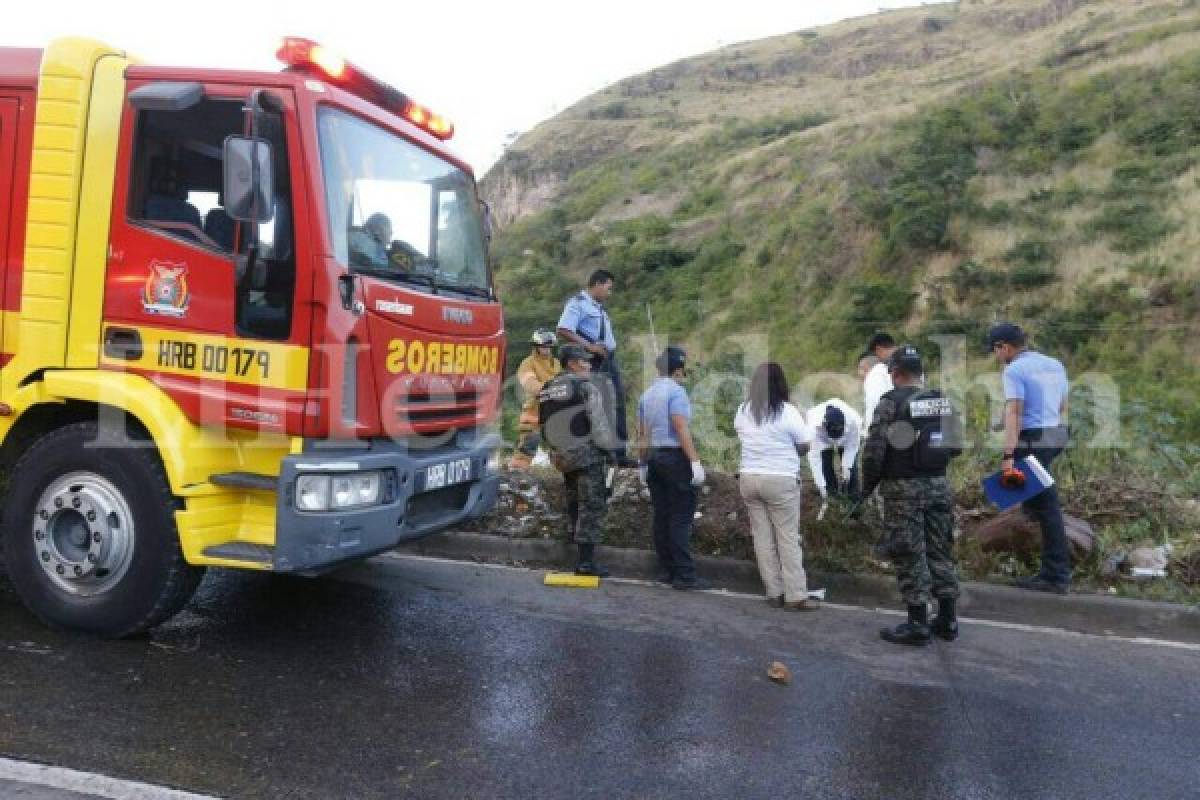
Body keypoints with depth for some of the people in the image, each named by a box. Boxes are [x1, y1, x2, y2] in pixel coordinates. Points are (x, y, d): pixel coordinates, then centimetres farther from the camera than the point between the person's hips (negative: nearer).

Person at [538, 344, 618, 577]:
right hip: (586, 454, -7)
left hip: (560, 456, 7)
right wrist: (607, 447, -1)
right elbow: (599, 423, -13)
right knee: (592, 506, -4)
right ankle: (586, 562, -6)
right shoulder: (585, 387, -10)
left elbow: (543, 424, 13)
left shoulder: (546, 390, 12)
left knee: (575, 503, 23)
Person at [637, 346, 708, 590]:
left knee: (661, 516, 10)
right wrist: (695, 461, -19)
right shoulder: (676, 391, -10)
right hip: (675, 457, -8)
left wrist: (642, 464, 22)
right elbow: (681, 428, -18)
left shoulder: (647, 394, 15)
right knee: (681, 517, -7)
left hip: (653, 457, 8)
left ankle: (665, 570, 14)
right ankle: (684, 575, -7)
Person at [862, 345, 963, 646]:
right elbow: (956, 445, 10)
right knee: (940, 552, 13)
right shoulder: (942, 401, 7)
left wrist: (868, 484, -2)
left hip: (903, 488, -6)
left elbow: (874, 448, -16)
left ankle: (918, 624, 5)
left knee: (910, 557, 0)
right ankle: (947, 620, 21)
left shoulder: (891, 402, -12)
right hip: (938, 485, 6)